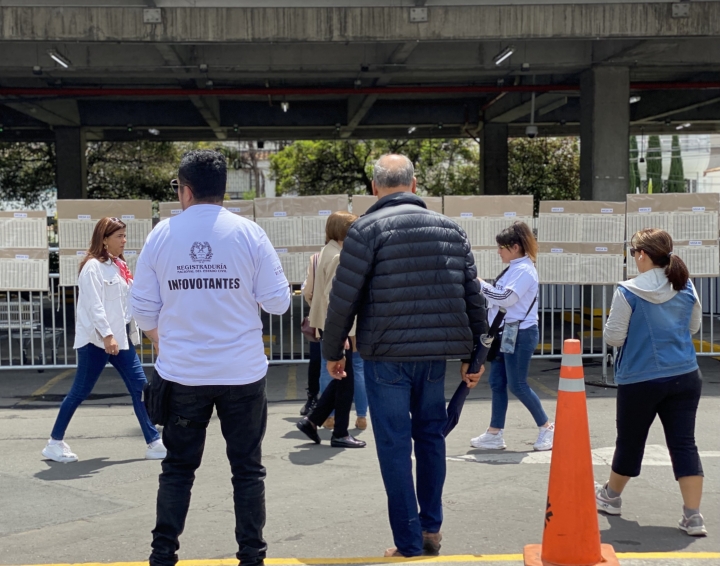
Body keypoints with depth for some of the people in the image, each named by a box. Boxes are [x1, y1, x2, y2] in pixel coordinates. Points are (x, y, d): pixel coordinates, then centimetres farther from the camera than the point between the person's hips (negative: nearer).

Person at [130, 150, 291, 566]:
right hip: (243, 373, -1)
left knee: (178, 468, 14)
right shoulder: (249, 233, -6)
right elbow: (278, 302, -4)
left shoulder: (162, 235, -2)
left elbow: (144, 308, 4)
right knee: (248, 468, 11)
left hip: (181, 375, 1)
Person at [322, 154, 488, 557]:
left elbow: (344, 298, -8)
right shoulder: (451, 229, 9)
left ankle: (409, 545, 8)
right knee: (431, 436, 19)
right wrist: (474, 356, 16)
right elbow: (474, 297, 10)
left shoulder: (368, 228, -5)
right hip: (436, 353, 4)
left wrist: (333, 351, 5)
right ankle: (431, 528, 26)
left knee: (395, 446, 3)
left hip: (387, 355, -4)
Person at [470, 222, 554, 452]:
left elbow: (506, 297, -22)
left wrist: (480, 284, -14)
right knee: (497, 383, 7)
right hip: (505, 333, 10)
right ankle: (495, 434, 11)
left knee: (517, 385, -3)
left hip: (520, 334, -10)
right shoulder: (513, 269, 14)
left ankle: (547, 427, 12)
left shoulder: (524, 270, -15)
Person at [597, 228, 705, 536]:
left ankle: (611, 496, 35)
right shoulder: (687, 288, 1)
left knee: (629, 441, 14)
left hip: (640, 380, -3)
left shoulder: (628, 292, -14)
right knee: (684, 444, 4)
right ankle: (693, 516, 0)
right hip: (685, 377, 3)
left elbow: (613, 337, -9)